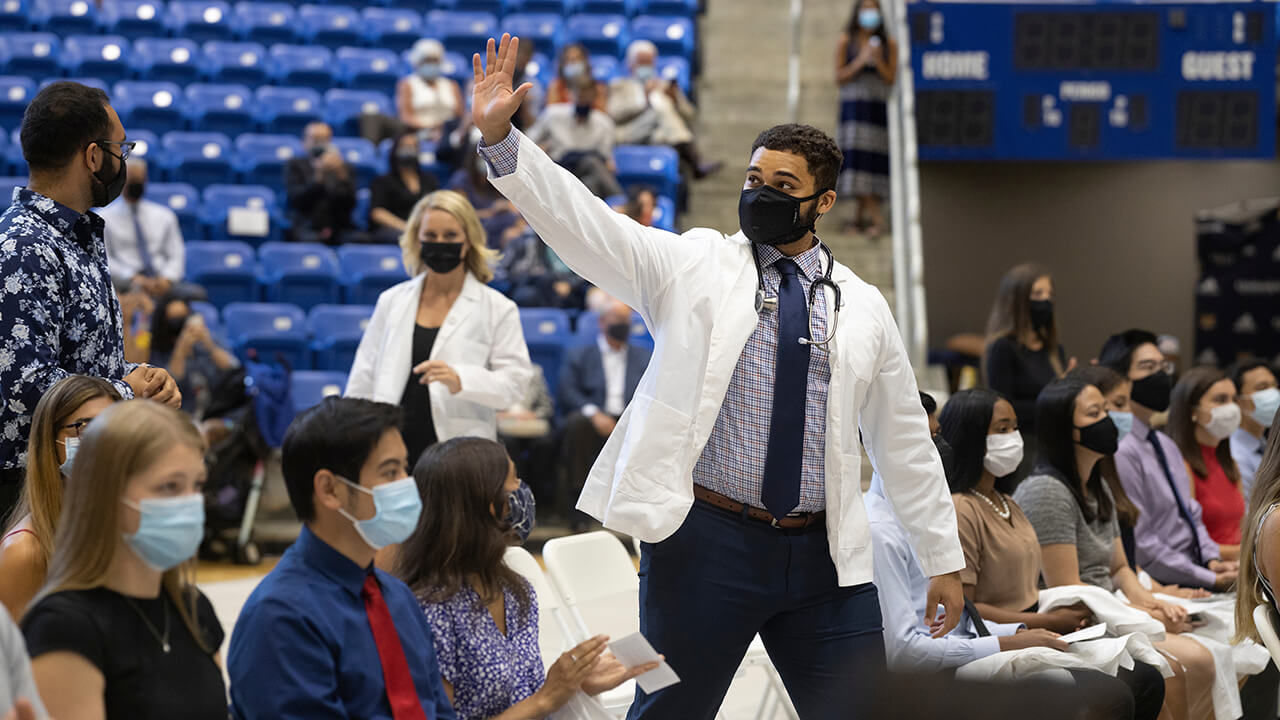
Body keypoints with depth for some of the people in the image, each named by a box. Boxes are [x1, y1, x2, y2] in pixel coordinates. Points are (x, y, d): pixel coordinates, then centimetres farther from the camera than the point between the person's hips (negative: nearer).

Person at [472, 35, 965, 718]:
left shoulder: (863, 307, 12)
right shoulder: (691, 265, 6)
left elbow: (905, 443, 16)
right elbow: (581, 219, -6)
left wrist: (943, 560, 15)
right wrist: (499, 136, -19)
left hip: (824, 557, 3)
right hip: (707, 541, -2)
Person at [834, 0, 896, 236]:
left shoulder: (889, 44, 5)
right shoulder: (845, 42, 3)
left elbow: (891, 79, 2)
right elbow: (839, 77, 0)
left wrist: (878, 62, -14)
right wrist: (861, 62, -13)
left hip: (879, 107, 1)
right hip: (853, 107, -1)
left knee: (875, 159, -1)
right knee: (857, 157, -9)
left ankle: (861, 214, 9)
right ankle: (876, 216, -8)